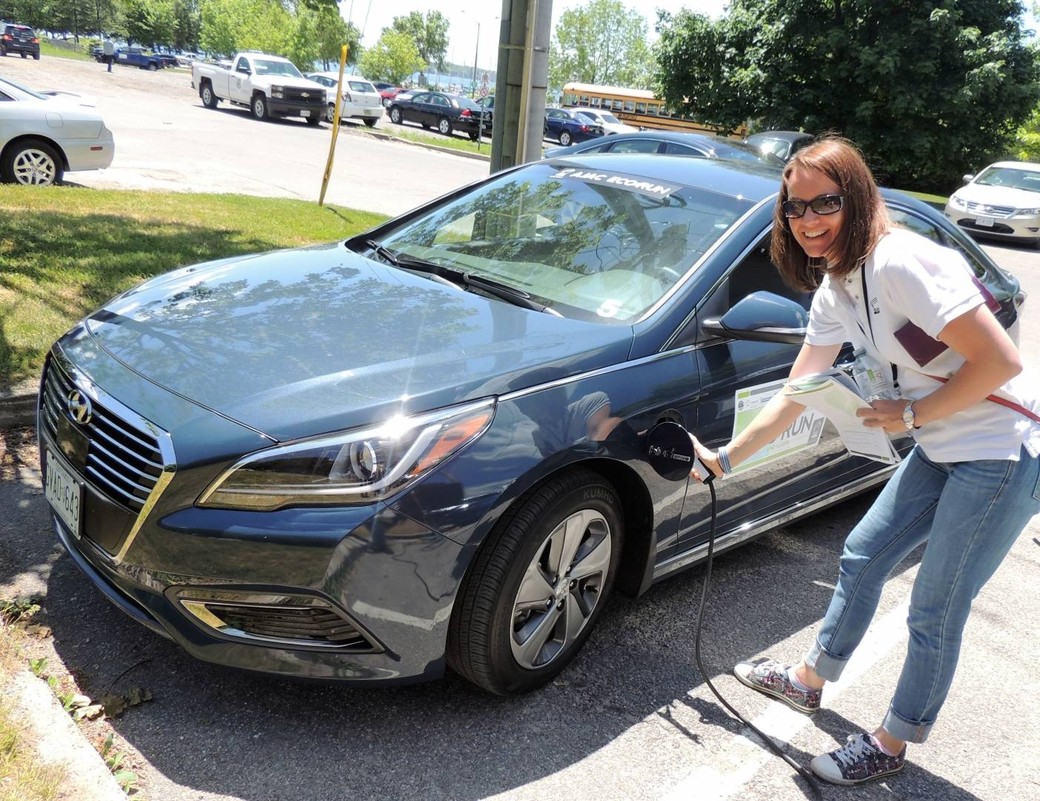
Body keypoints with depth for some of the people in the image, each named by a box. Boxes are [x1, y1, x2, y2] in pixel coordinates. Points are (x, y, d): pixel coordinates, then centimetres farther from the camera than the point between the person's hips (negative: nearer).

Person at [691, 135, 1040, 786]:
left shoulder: (902, 264, -25)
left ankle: (891, 746, 24)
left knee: (934, 613, 3)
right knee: (862, 558, 18)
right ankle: (810, 680, 40)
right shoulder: (835, 291, 4)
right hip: (942, 449, 9)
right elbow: (795, 396, 11)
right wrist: (727, 458, 15)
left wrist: (911, 414, -17)